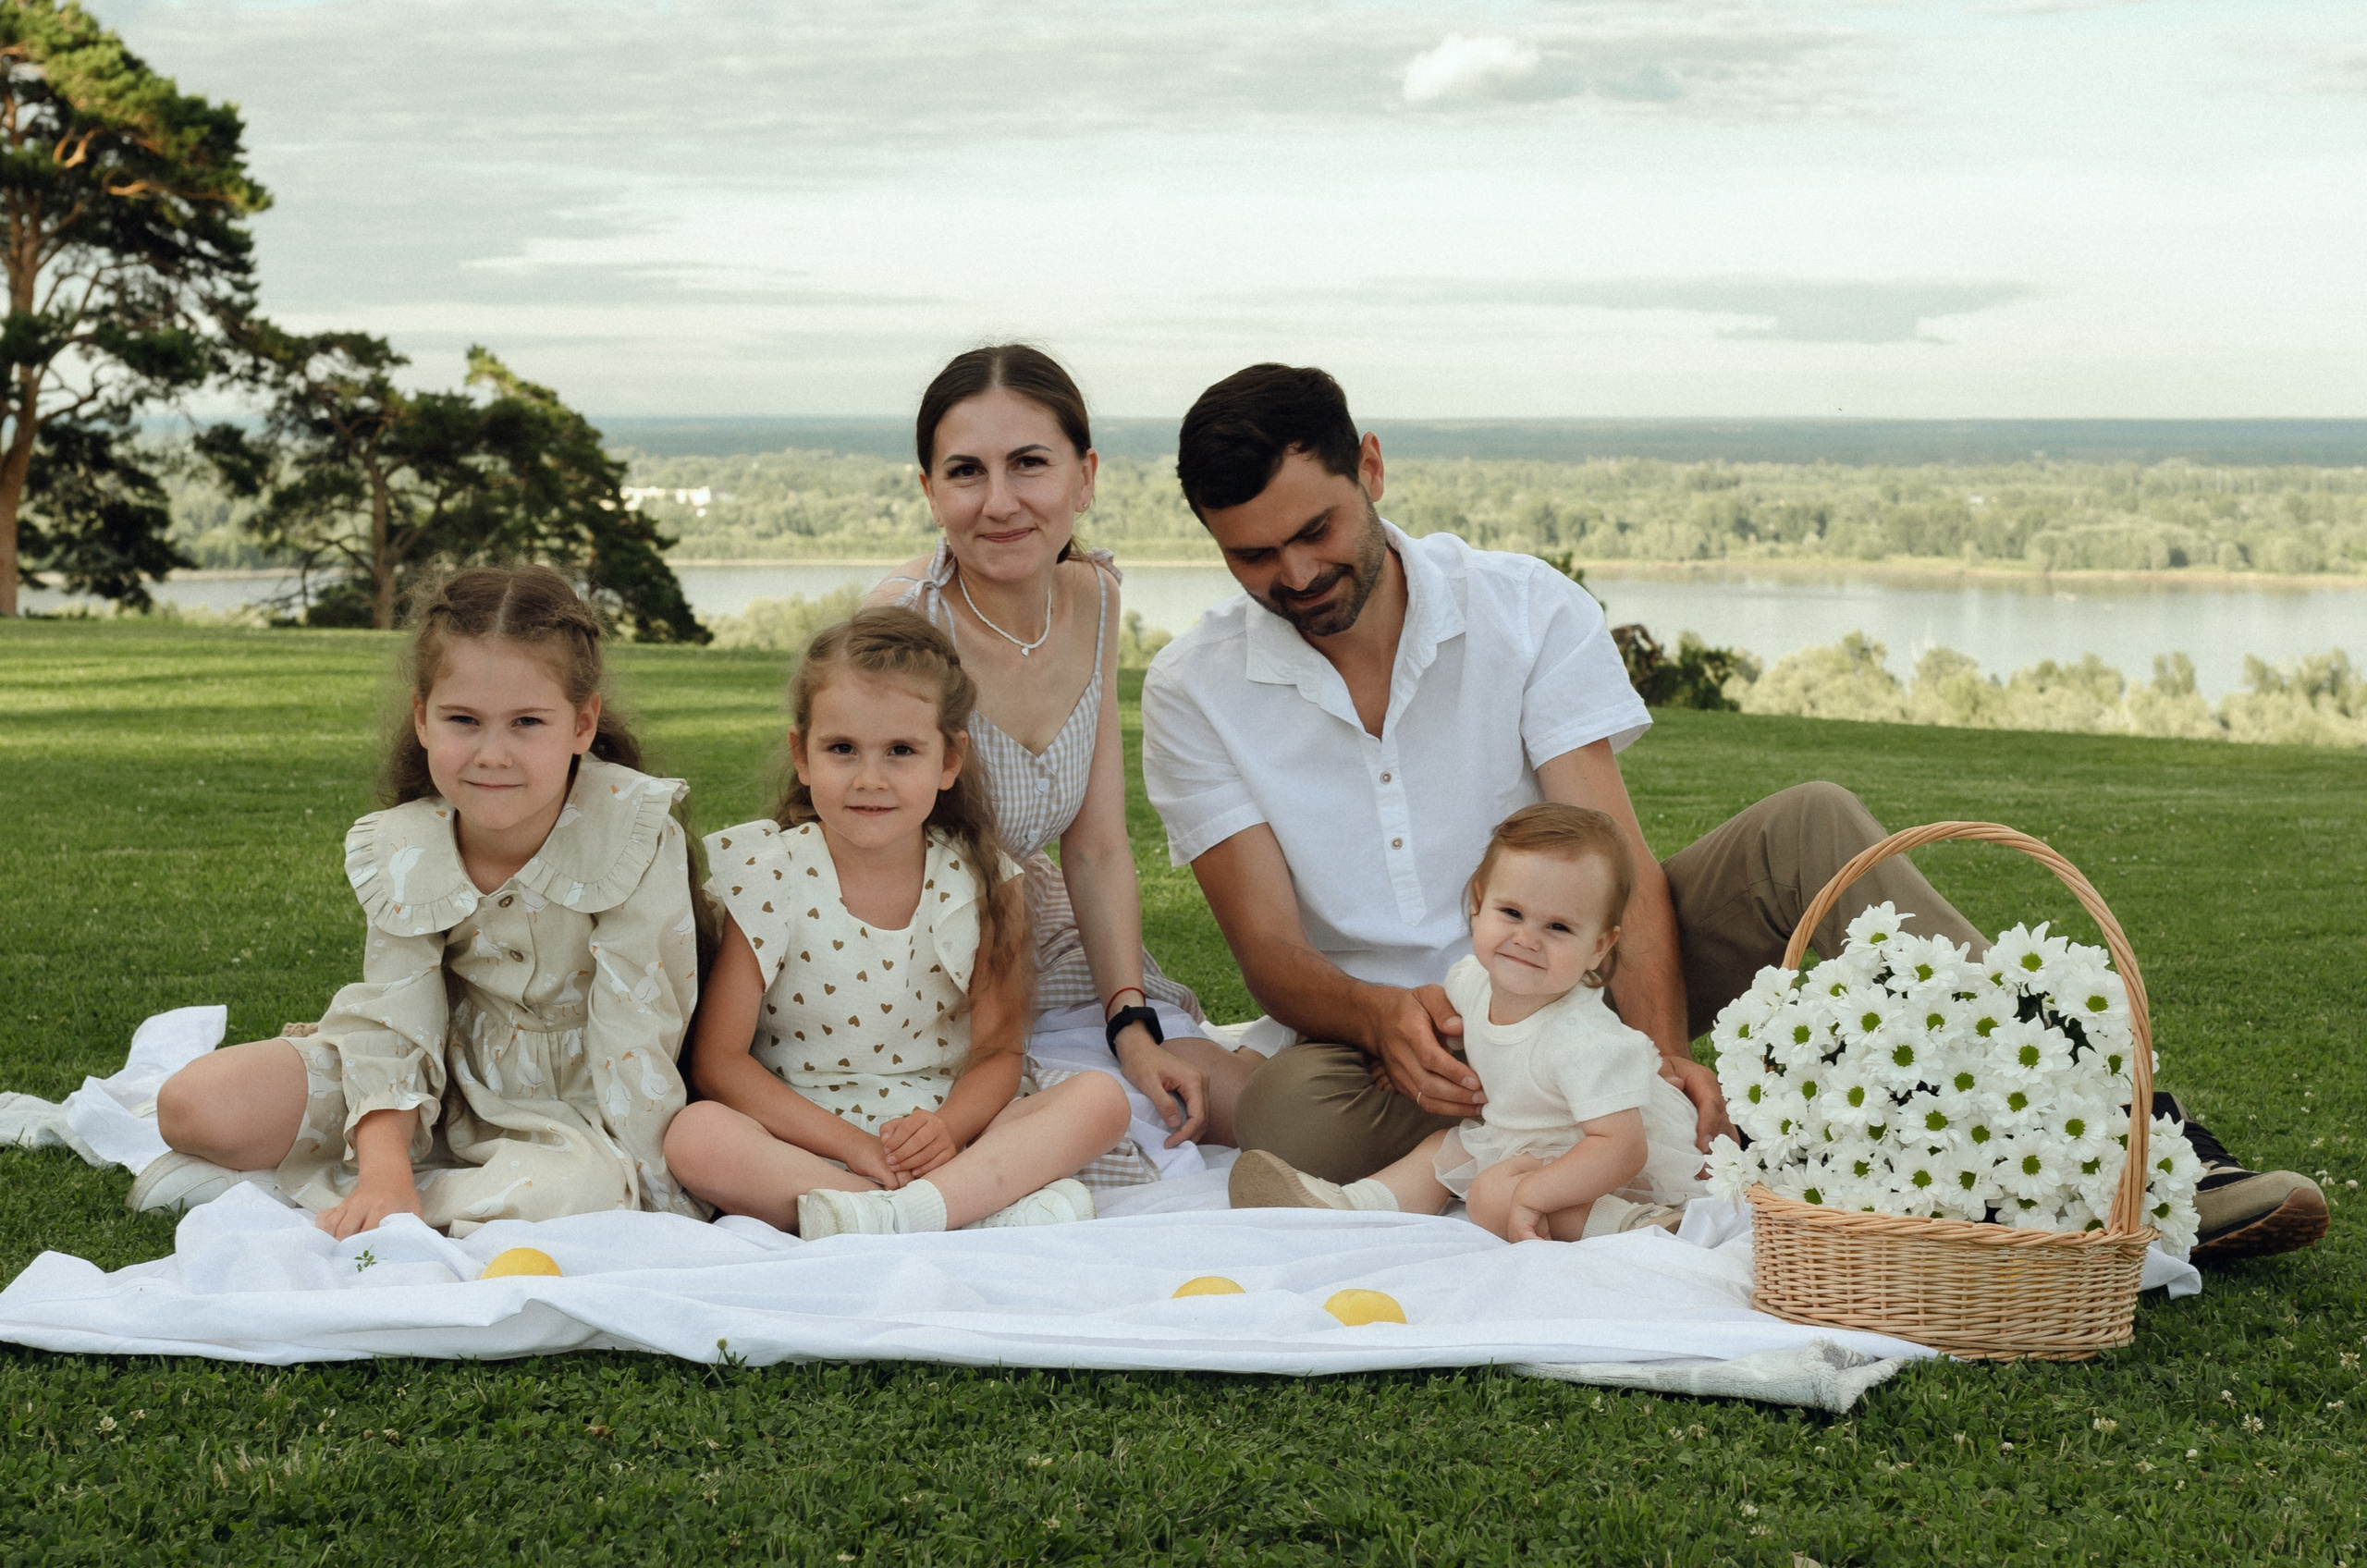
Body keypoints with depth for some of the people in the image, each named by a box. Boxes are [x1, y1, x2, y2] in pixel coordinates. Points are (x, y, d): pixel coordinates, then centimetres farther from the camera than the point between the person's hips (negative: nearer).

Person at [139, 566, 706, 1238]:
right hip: (442, 1077, 3)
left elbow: (635, 1024, -21)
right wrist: (384, 1175, -31)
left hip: (573, 1101, -2)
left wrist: (650, 1188, -23)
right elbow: (394, 1025, -15)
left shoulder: (633, 835, -22)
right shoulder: (402, 854, -11)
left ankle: (308, 1188, -19)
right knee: (194, 1106, -15)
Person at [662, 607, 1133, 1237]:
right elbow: (718, 1061, -9)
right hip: (803, 1134, -2)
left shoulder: (981, 884, -2)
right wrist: (848, 1142, -20)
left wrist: (948, 1126, -21)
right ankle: (989, 1204, -35)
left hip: (941, 1136, 2)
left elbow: (999, 1050, 3)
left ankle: (898, 1214, -37)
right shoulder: (768, 877, -7)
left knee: (1100, 1098, -19)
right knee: (694, 1134, -32)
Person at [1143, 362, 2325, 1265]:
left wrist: (1660, 1052, -30)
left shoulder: (1525, 610, -4)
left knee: (1808, 830, -23)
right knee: (1286, 1115, -39)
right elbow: (1272, 953, -11)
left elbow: (1614, 862, -12)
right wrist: (1383, 1017, -34)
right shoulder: (1195, 689, -6)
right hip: (1383, 1041, -1)